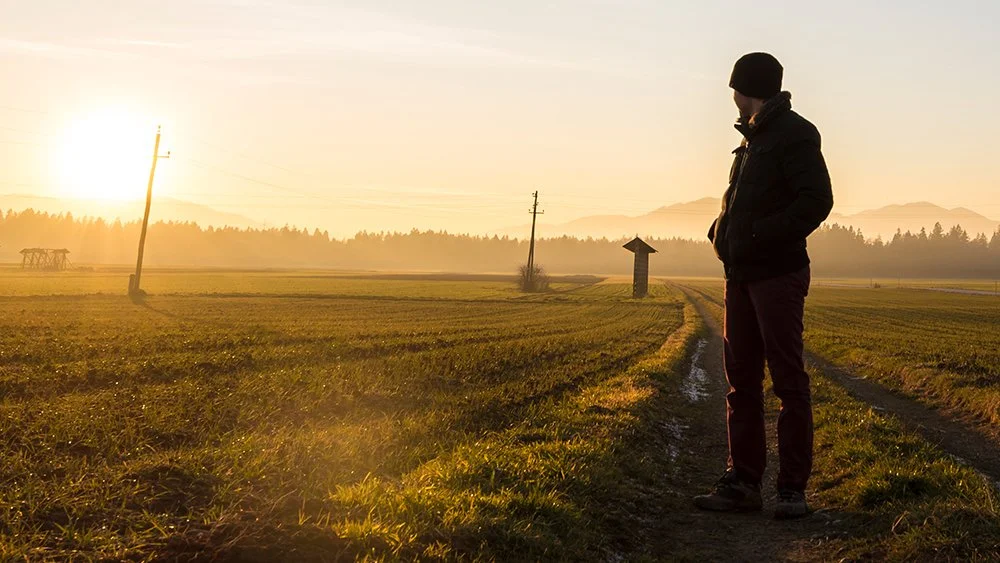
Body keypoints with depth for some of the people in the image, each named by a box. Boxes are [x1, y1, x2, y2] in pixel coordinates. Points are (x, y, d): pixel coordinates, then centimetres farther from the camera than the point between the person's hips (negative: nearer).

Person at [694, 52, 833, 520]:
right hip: (741, 274, 9)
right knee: (741, 380, 9)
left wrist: (762, 235, -19)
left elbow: (817, 200, -15)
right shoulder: (752, 137, 20)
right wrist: (720, 231, 5)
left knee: (788, 381, -2)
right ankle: (742, 482, 16)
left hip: (778, 275, -9)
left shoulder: (793, 134, -6)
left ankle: (792, 488, 5)